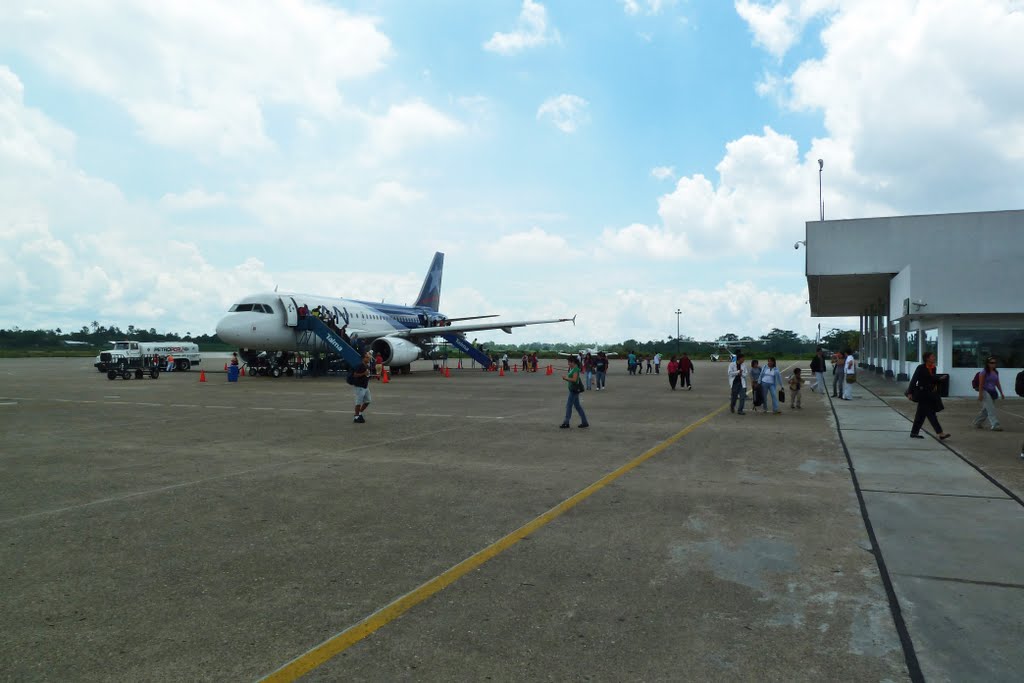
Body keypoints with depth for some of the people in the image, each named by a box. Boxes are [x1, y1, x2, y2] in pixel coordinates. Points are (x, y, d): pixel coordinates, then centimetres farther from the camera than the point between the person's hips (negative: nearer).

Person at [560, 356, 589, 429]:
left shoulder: (576, 369, -16)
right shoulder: (571, 369, 13)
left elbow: (574, 379, -25)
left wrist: (566, 378, -16)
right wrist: (565, 377, -1)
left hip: (575, 389, -10)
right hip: (572, 389, 10)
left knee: (568, 405, -5)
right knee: (577, 406, 12)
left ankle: (566, 423, 1)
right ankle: (584, 422, 16)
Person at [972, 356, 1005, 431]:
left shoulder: (996, 372, 11)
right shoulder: (984, 372, -10)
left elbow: (997, 383, 15)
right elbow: (981, 384, -13)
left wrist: (1001, 393, 12)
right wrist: (980, 394, -17)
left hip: (992, 392, 8)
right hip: (985, 392, -8)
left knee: (986, 410, 14)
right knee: (991, 409, -12)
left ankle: (976, 422, 28)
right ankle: (994, 425, -14)